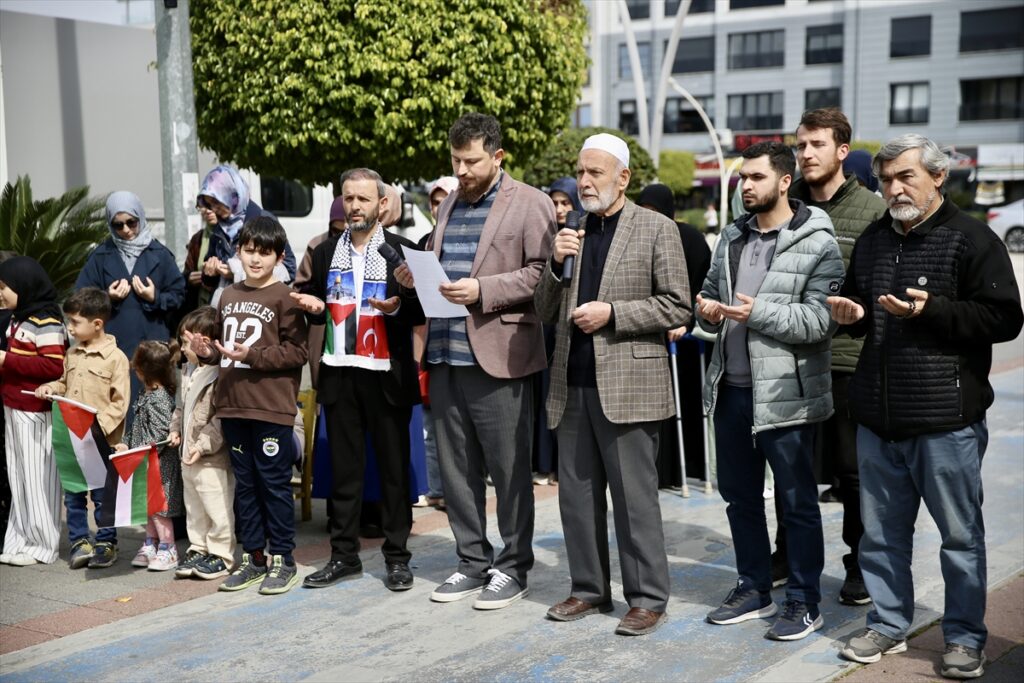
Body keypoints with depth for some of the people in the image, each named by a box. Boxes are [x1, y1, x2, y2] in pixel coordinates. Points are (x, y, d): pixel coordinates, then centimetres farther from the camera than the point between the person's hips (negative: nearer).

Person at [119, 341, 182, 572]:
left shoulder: (159, 398, -20)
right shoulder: (146, 394, 10)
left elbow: (161, 433, -23)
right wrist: (128, 445, 12)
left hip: (159, 463, -10)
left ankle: (167, 550, 7)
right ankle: (151, 544, 26)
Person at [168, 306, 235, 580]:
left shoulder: (220, 374, -18)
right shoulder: (188, 372, 13)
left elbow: (222, 417, -23)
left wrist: (204, 444, -23)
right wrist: (176, 430, 13)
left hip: (212, 458, -10)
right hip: (188, 457, 10)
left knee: (217, 509, 1)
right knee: (194, 509, 18)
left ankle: (220, 555, 11)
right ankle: (198, 550, 29)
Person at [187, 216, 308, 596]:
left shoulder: (283, 297, -6)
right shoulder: (229, 296, 14)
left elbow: (297, 351, -12)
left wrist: (252, 356, -18)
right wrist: (207, 351, 2)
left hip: (271, 407, -7)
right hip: (232, 406, 7)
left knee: (274, 483, 1)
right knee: (244, 484, 13)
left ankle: (282, 560, 12)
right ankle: (253, 557, 23)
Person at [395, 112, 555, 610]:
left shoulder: (530, 204, -3)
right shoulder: (450, 204, 19)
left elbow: (541, 272, -12)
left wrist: (482, 290, -20)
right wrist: (417, 276, 3)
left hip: (496, 356, -7)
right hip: (445, 355, 7)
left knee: (509, 469, 3)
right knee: (456, 469, 12)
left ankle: (513, 566, 16)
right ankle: (472, 563, 24)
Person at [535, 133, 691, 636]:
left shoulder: (657, 229, -2)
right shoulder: (571, 232, 13)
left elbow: (678, 308, -5)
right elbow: (546, 312, 14)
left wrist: (612, 313, -14)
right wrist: (557, 265, -4)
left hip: (627, 385, -5)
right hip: (573, 386, 6)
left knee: (634, 496, 0)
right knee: (577, 495, 11)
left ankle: (648, 598, 11)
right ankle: (589, 589, 24)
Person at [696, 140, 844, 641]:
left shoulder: (816, 242, -10)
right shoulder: (733, 237, 12)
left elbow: (822, 318, -18)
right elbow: (711, 295, 20)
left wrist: (758, 312, -25)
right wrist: (708, 311, -2)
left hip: (784, 394, -7)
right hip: (730, 389, 7)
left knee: (797, 502, 5)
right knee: (739, 496, 17)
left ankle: (804, 602, 18)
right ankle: (754, 589, 32)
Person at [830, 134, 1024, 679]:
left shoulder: (971, 239, -6)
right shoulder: (872, 240, 13)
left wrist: (931, 309, -21)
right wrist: (852, 313, 3)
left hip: (946, 419, -6)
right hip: (877, 416, 6)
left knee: (960, 533, 6)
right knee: (882, 531, 14)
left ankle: (965, 637, 20)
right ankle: (888, 624, 28)